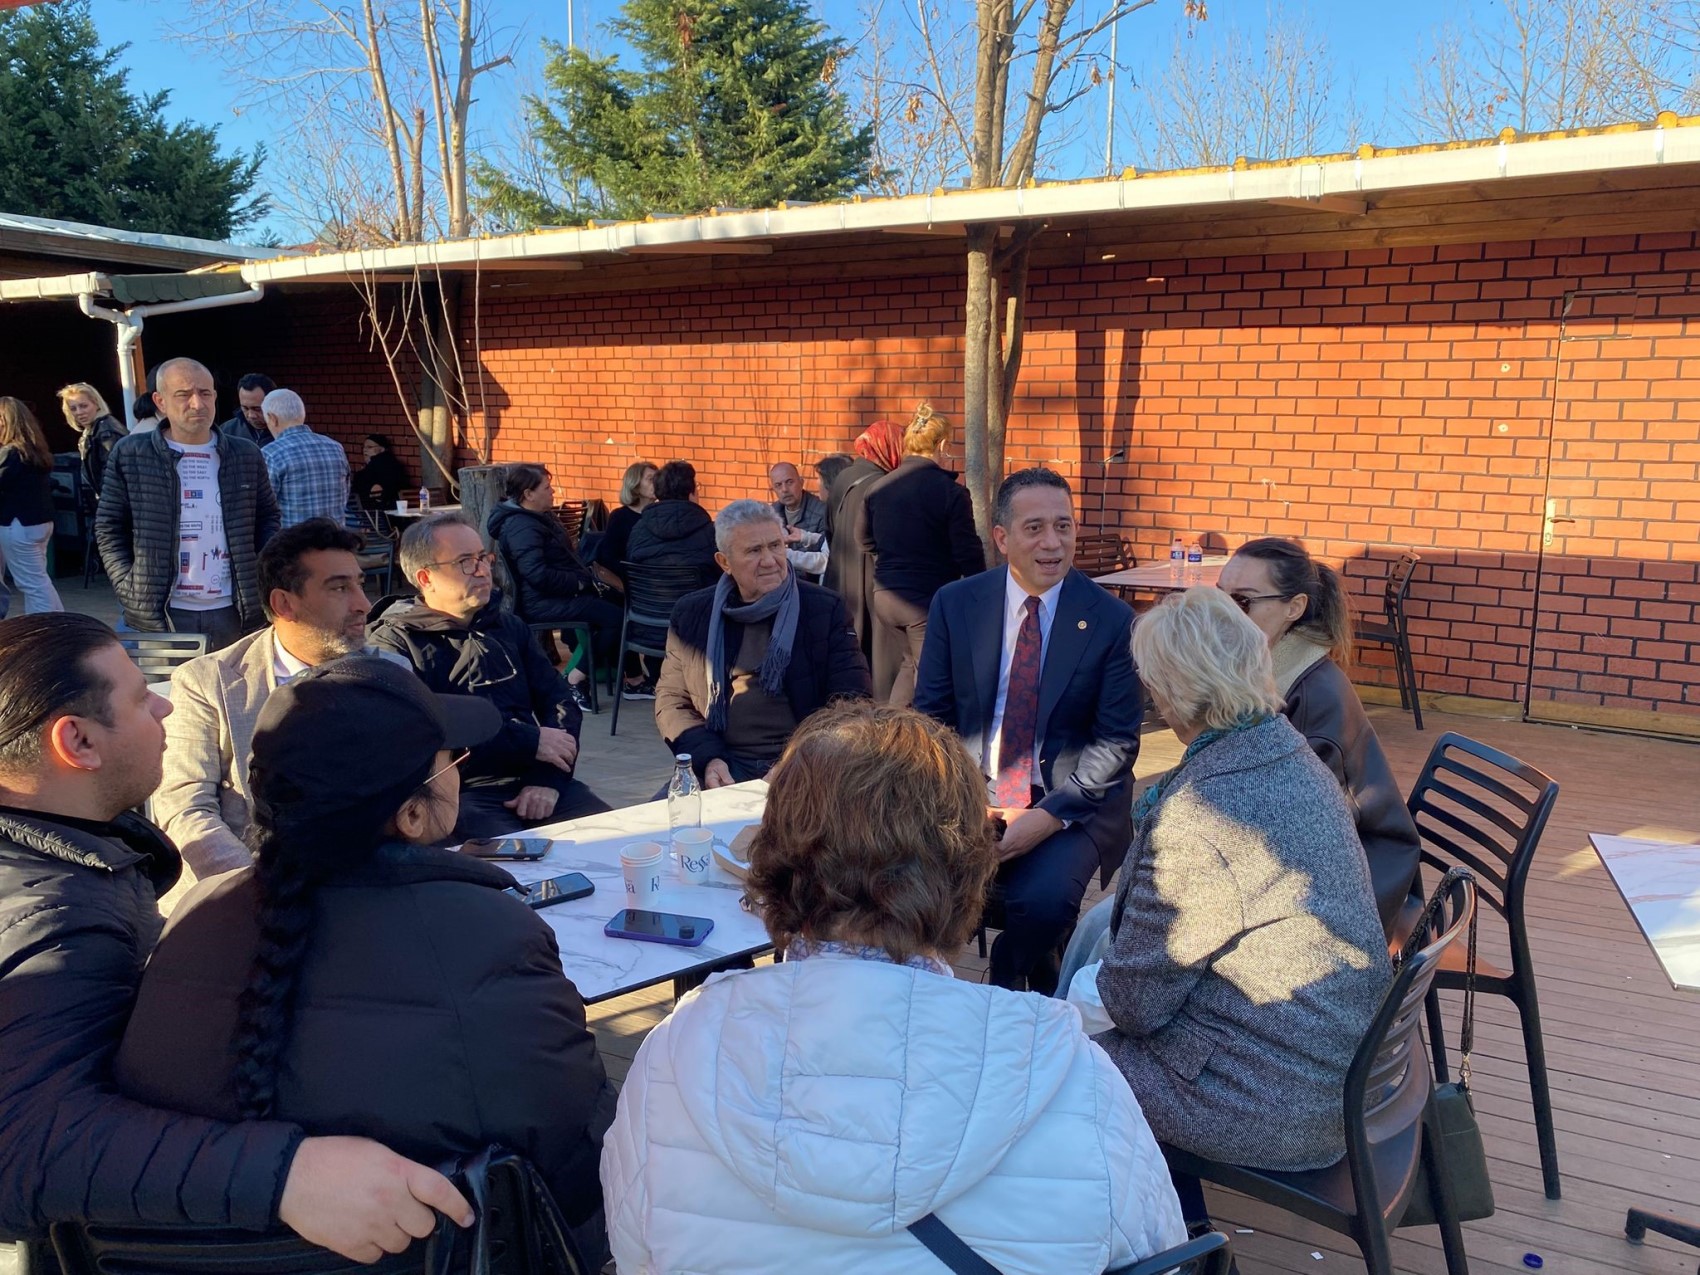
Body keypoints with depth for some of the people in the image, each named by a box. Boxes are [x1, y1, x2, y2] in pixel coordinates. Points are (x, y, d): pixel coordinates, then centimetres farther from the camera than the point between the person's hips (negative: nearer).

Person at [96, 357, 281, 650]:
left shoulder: (246, 455, 7)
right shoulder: (130, 455, 1)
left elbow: (267, 517, 15)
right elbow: (109, 527, 5)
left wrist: (262, 575, 1)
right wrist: (128, 589, -5)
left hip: (232, 613, 2)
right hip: (161, 614, -2)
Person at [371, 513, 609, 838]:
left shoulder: (508, 625, 20)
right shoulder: (394, 643, 2)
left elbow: (559, 701, 12)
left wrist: (548, 778, -6)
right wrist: (529, 741, -12)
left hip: (535, 783, 5)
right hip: (462, 795, -5)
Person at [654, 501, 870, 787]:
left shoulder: (825, 609, 5)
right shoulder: (691, 613, 11)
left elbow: (853, 698, 1)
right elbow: (670, 699, 13)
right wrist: (707, 758, -6)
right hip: (725, 766, 2)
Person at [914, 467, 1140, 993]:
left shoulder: (1113, 621, -5)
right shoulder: (955, 604, 1)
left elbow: (1116, 742, -6)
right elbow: (930, 713, 4)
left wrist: (1050, 816, -18)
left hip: (1070, 804, -2)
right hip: (971, 795, 2)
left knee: (1043, 899, -30)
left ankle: (1010, 984, 7)